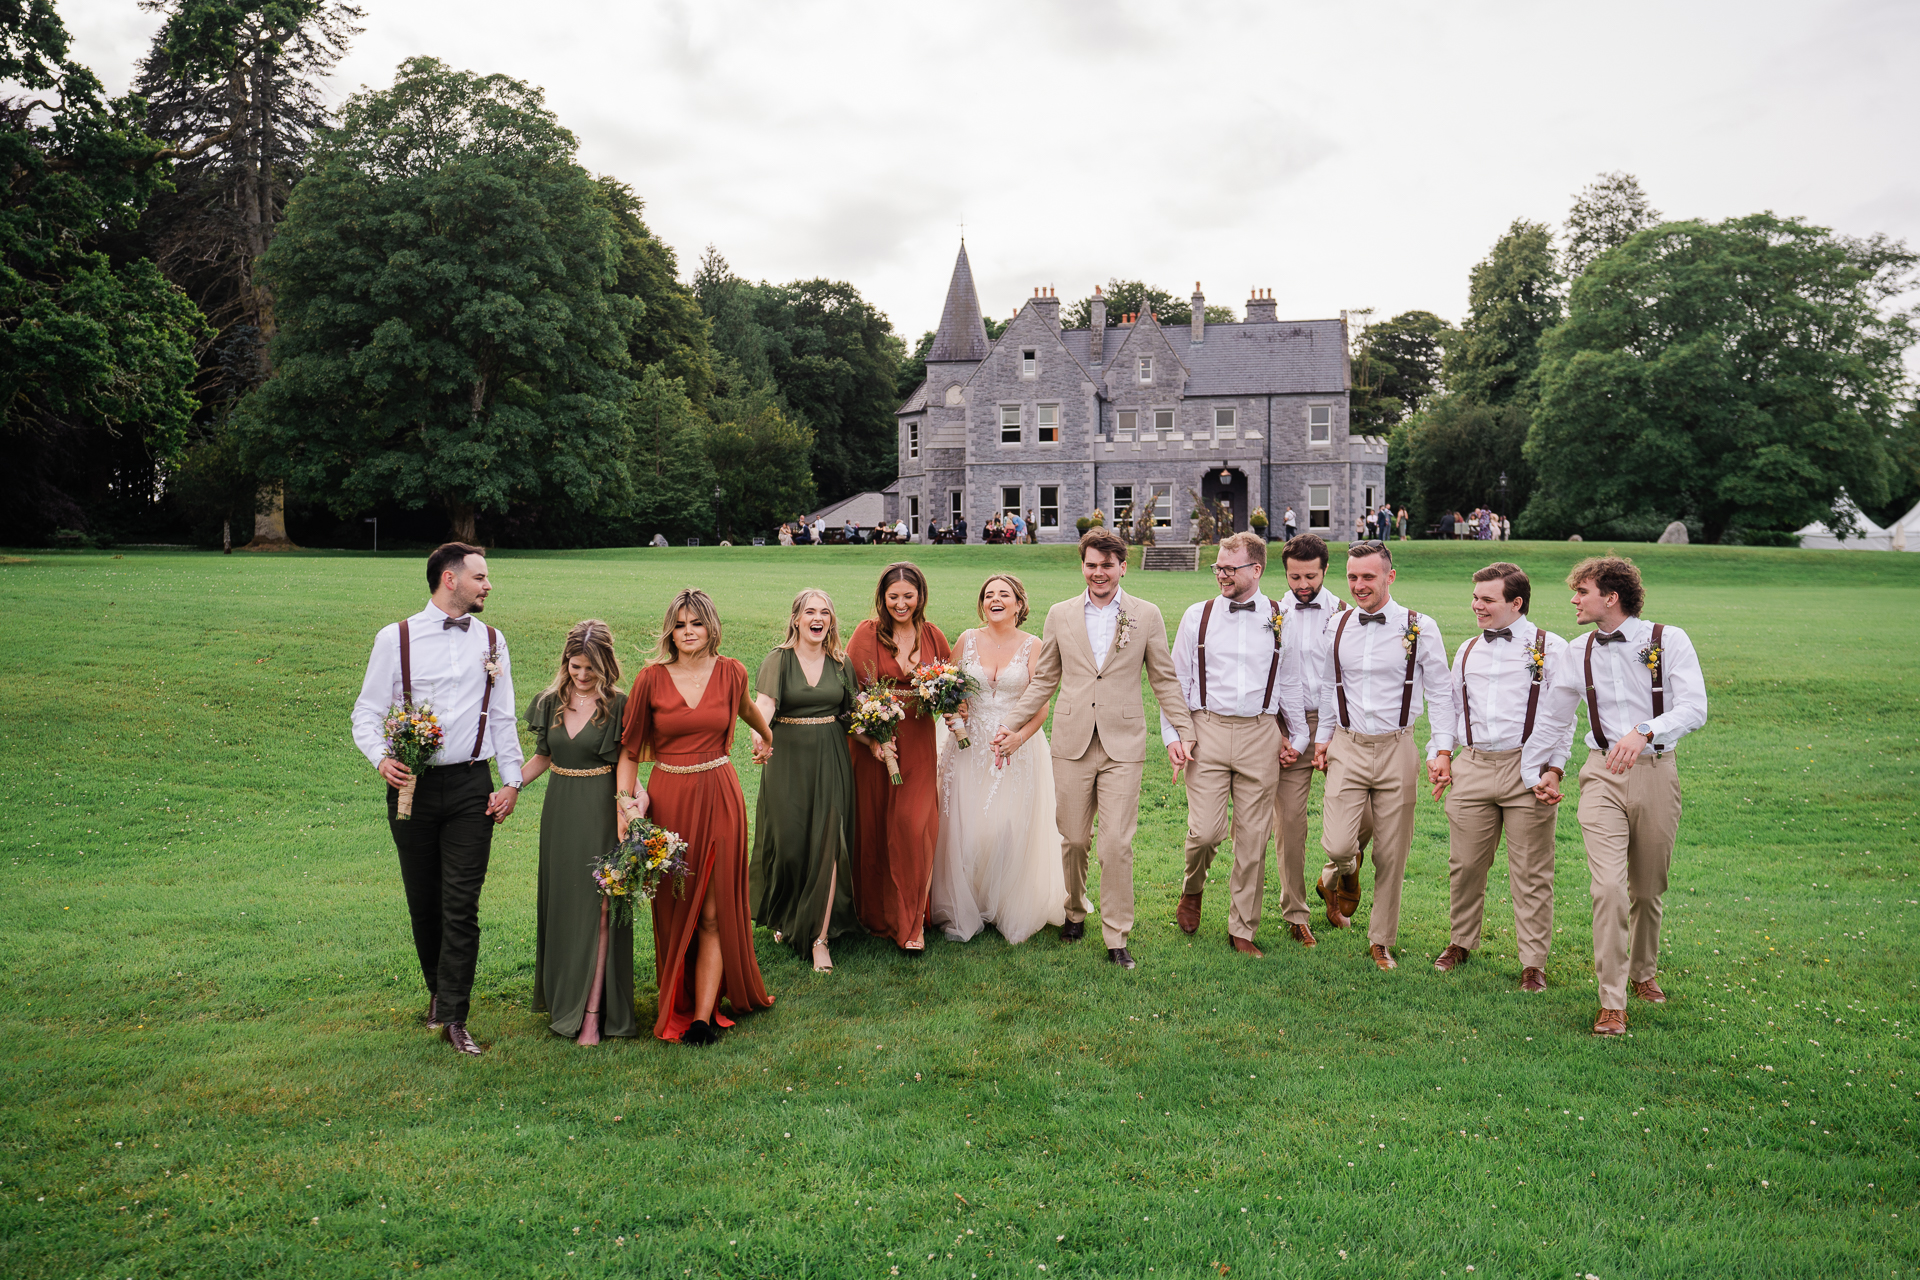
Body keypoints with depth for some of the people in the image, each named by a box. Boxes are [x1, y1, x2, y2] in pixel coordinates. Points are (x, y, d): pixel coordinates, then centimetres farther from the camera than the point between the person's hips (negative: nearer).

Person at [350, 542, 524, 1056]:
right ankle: (438, 990, 33)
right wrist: (381, 758, -16)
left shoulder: (491, 641, 9)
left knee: (462, 905, -4)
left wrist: (512, 781, 4)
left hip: (470, 786, 1)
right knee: (423, 902, 11)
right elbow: (367, 713, 3)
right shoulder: (396, 638, 1)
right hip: (412, 784, -1)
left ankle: (453, 1018, 3)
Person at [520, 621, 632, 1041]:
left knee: (595, 905, -6)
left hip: (601, 810, -5)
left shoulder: (618, 706, -9)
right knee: (560, 902, 13)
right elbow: (543, 756, 16)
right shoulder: (550, 702, 5)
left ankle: (591, 1013, -2)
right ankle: (562, 995, 29)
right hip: (559, 811, 5)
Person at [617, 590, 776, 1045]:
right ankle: (676, 1004, 25)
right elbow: (629, 748, 1)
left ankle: (704, 1015, 4)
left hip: (719, 797, 0)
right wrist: (625, 801, -9)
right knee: (674, 909, 9)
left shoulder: (729, 673, 1)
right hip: (668, 798, 0)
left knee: (714, 912, -1)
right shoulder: (651, 678, -3)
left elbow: (747, 710, 24)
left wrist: (770, 738, 42)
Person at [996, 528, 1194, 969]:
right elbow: (1044, 680, 12)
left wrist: (1183, 731, 1)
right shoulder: (1060, 615, 7)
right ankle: (1074, 912, 34)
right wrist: (1011, 725, 8)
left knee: (1117, 846, -3)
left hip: (1123, 746, -1)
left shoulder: (1147, 616, 3)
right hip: (1072, 744, 2)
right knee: (1073, 839, 9)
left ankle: (1116, 938, 10)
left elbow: (1164, 680, 7)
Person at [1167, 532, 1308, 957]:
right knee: (1205, 831, -10)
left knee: (1253, 838, 5)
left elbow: (1290, 684, 14)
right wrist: (1172, 734, 3)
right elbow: (1177, 679, 7)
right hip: (1208, 730, -1)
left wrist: (1297, 738, 15)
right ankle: (1193, 889, 24)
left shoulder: (1280, 620, 6)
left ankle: (1243, 930, 19)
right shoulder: (1197, 616, 4)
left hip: (1261, 734, 1)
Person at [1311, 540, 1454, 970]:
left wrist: (1441, 750, -5)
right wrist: (1322, 738, 13)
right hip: (1347, 747, 1)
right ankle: (1344, 876, 27)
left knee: (1392, 854, 5)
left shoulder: (1420, 628, -3)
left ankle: (1381, 941, 22)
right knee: (1337, 846, -11)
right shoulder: (1338, 627, 5)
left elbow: (1440, 692, 1)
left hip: (1396, 749, -1)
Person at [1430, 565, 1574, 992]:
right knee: (1465, 864, 8)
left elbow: (1560, 716, -2)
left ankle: (1533, 962, 12)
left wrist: (1553, 772, -8)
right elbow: (1452, 708, 20)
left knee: (1530, 871, 2)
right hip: (1472, 767, 4)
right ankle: (1461, 943, 27)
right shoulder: (1468, 650, 14)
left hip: (1526, 769, -4)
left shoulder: (1549, 648, 0)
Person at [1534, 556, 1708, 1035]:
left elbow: (1694, 708, -16)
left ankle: (1643, 973, 39)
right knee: (1609, 887, -12)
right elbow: (1555, 717, 17)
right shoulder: (1577, 652, 6)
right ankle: (1612, 1004, -6)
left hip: (1656, 772, -1)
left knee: (1648, 889, 13)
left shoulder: (1669, 641, -4)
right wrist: (1549, 770, 10)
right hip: (1602, 775, 1)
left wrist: (1643, 733, -31)